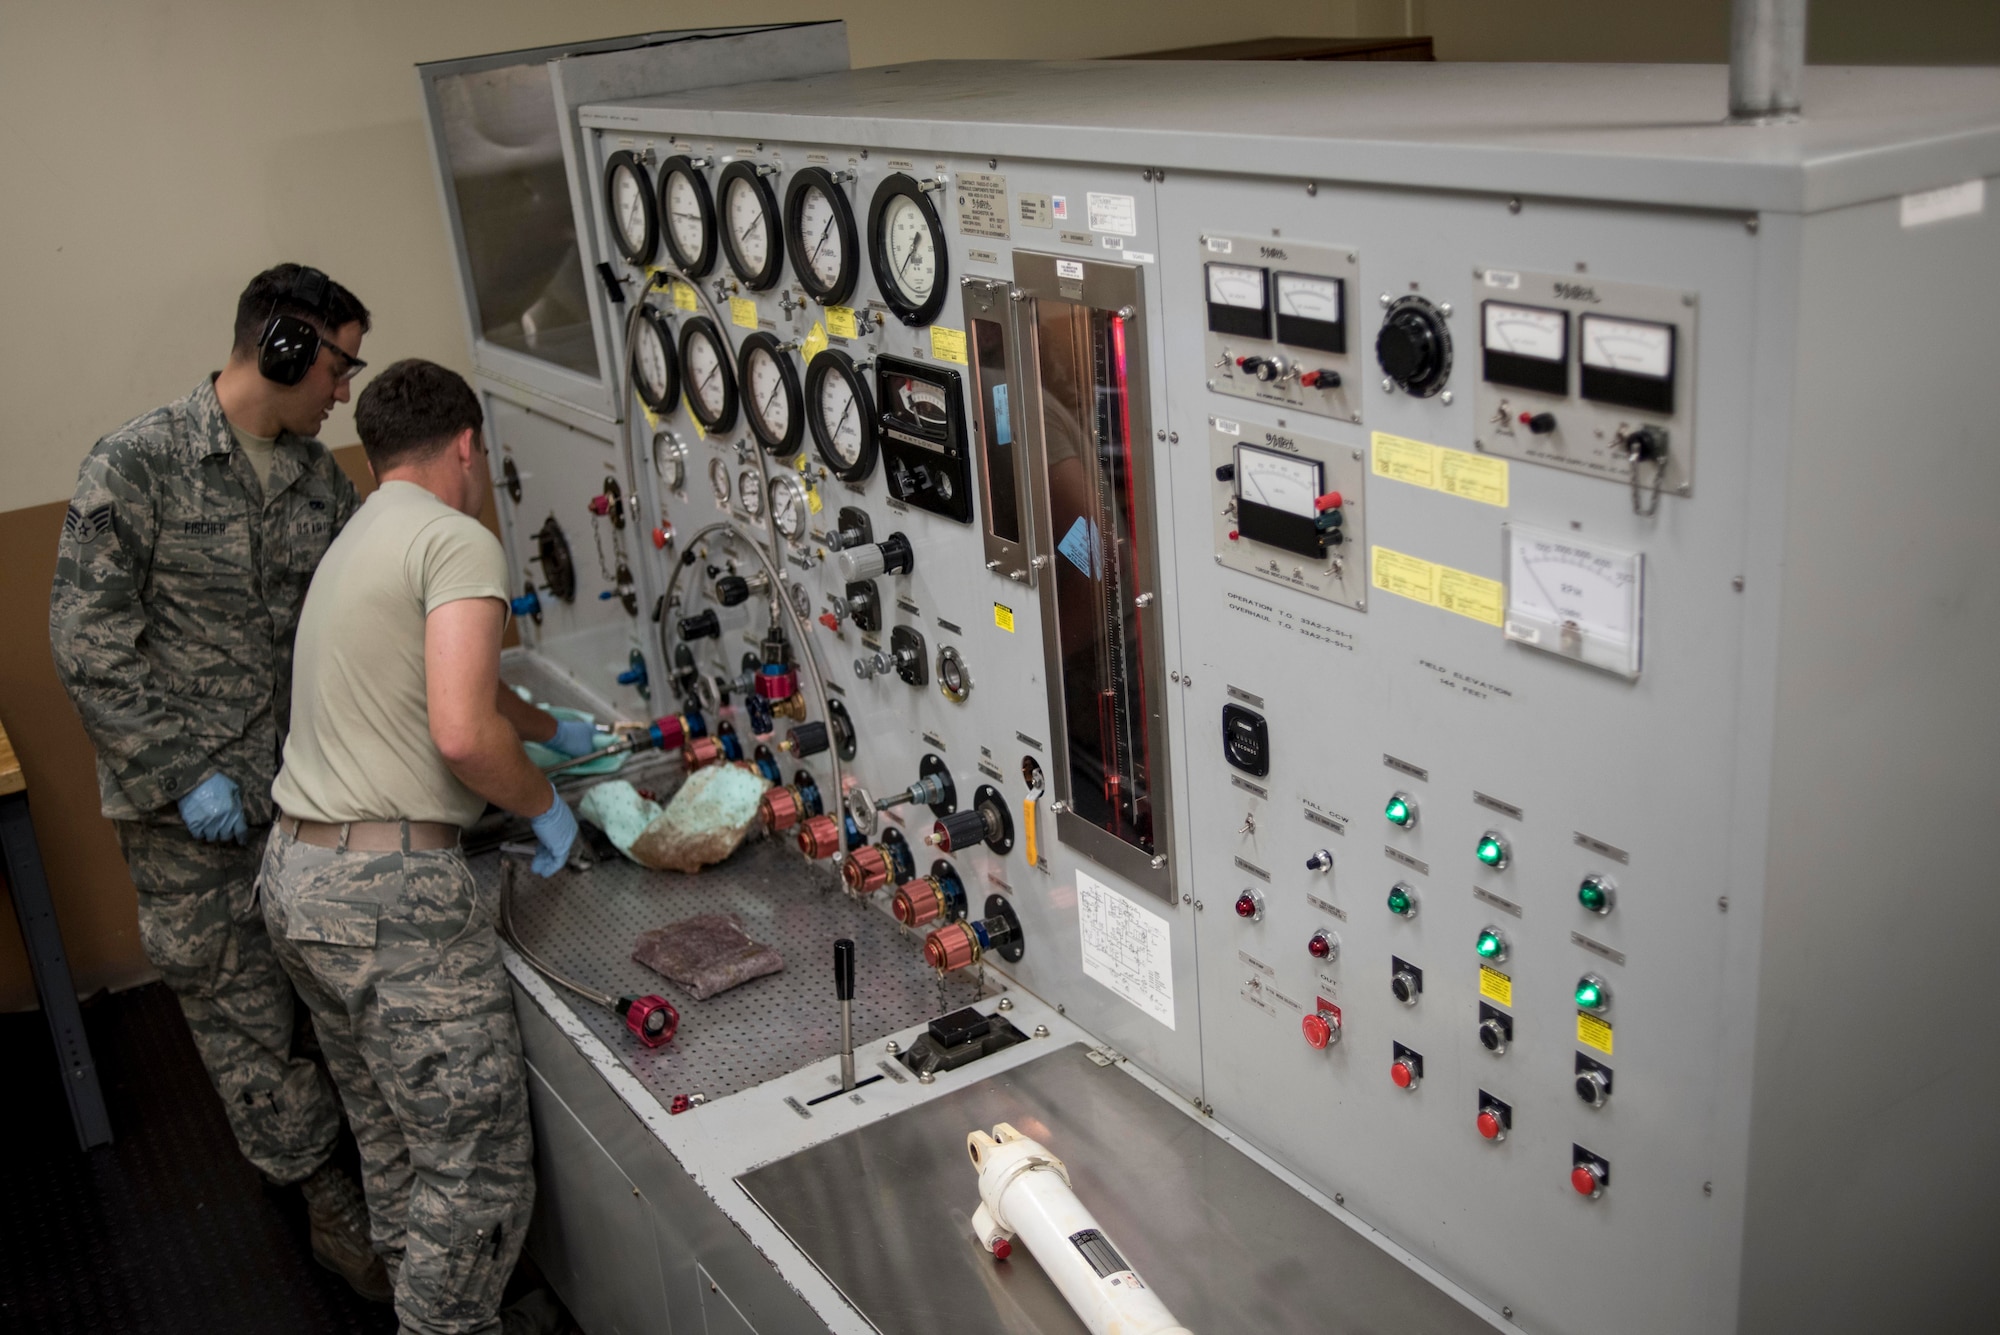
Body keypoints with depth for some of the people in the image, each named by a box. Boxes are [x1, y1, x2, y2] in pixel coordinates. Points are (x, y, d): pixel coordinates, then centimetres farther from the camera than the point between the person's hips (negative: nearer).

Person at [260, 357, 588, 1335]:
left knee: (391, 1138, 22)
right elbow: (463, 732, -21)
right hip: (389, 888, -10)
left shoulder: (357, 541, 20)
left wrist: (551, 728, 51)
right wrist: (544, 805, -3)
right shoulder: (458, 540, -9)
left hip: (293, 873, 10)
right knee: (479, 1171, -2)